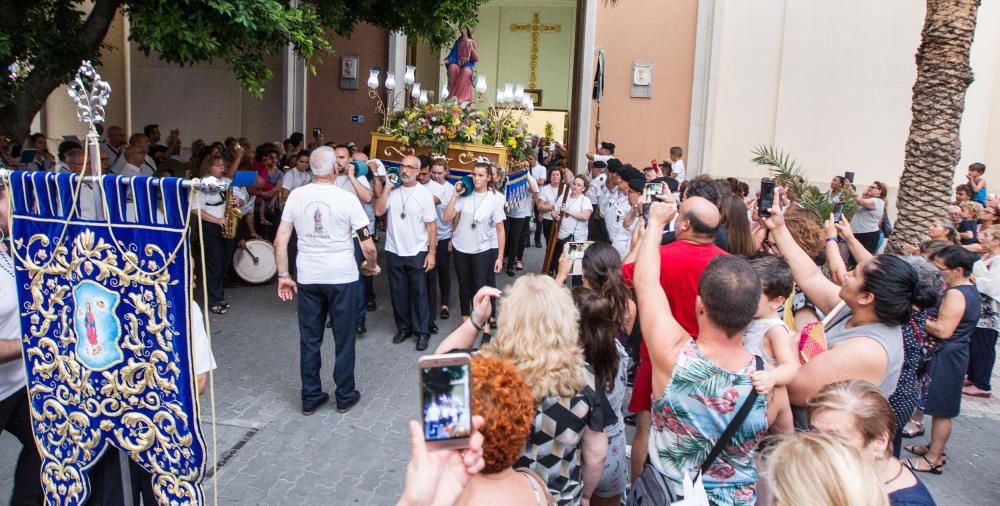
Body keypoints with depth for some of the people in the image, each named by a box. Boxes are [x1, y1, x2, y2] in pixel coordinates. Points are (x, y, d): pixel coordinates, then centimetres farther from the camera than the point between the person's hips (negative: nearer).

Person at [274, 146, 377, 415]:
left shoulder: (296, 196, -1)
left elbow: (280, 241, -1)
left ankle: (310, 398, 22)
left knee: (309, 339, 12)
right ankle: (345, 396, 22)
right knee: (343, 339, 11)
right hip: (342, 278, -3)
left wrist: (283, 276, 7)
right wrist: (371, 266, 9)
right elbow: (368, 245, -10)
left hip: (308, 279, 3)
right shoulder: (346, 199, -10)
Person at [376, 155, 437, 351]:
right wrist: (387, 187, -13)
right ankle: (403, 328, 27)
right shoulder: (392, 190, 1)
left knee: (419, 293, 4)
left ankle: (422, 332, 14)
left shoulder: (424, 193, -6)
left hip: (417, 253, -3)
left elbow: (431, 226, -5)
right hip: (394, 251, 3)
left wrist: (432, 253, -9)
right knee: (398, 292, 12)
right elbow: (378, 211, -11)